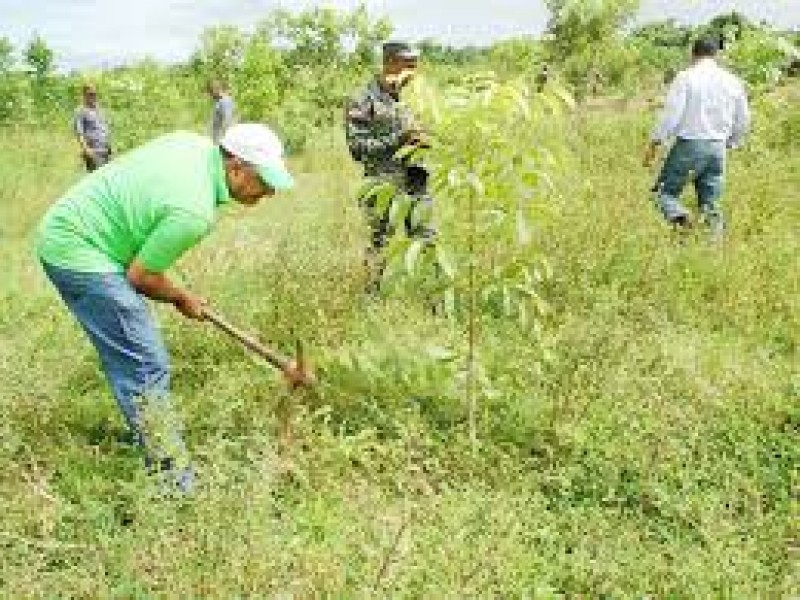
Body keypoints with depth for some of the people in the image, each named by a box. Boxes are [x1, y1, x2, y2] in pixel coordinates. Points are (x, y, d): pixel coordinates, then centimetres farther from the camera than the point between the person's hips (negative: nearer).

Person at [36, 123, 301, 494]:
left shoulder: (197, 144, -1)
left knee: (137, 358, 19)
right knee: (146, 367, -10)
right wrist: (182, 299, 4)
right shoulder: (195, 213, -26)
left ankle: (152, 431, 35)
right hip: (77, 254, -10)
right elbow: (139, 277, -15)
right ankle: (176, 483, -5)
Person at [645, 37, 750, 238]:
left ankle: (679, 217, -23)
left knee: (665, 191, 5)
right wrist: (730, 143, 29)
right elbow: (743, 122, 14)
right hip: (718, 147, 5)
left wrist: (654, 144, -5)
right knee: (711, 202, 12)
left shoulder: (685, 77, -6)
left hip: (689, 144, -5)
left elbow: (671, 114, -12)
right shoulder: (733, 81, 9)